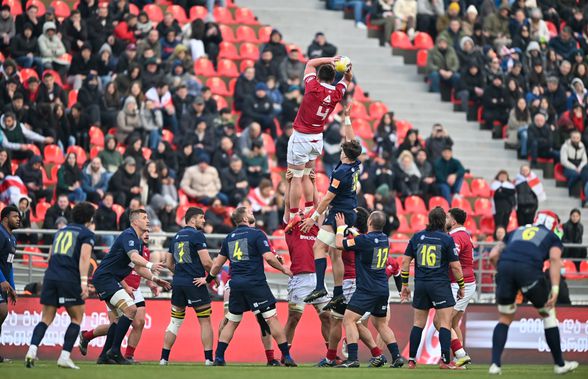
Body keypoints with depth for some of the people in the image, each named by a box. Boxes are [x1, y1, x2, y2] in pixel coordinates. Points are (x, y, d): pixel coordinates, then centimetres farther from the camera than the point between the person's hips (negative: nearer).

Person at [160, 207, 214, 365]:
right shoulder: (197, 235, -8)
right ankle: (209, 359, -1)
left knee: (175, 322, 10)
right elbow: (206, 262, -14)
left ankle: (164, 358, 6)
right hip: (195, 284, -6)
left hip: (178, 283, 6)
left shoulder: (176, 236, 14)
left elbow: (169, 263, 19)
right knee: (205, 322, 2)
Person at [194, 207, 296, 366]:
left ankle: (219, 358, 8)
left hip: (236, 284, 6)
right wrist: (284, 269, 3)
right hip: (255, 283, -6)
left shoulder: (229, 238, 14)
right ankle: (286, 356, -4)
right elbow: (269, 257, -12)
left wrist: (208, 278, 34)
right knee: (272, 318, -2)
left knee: (232, 322, 13)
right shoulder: (256, 234, -4)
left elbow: (218, 263, 19)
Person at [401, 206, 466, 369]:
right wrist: (461, 286, 6)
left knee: (418, 323, 12)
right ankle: (445, 361, -9)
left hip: (420, 284, 4)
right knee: (445, 323, -2)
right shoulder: (446, 239, -6)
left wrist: (405, 284, 15)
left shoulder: (417, 237, 6)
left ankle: (411, 360, 12)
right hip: (440, 285, -4)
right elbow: (455, 266, -6)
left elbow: (405, 261, 7)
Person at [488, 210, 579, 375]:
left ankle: (495, 364, 7)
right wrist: (555, 289, -4)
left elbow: (493, 255, 23)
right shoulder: (553, 238, 24)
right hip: (529, 269, -3)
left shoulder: (515, 232, 34)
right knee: (548, 314, 18)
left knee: (505, 318, 21)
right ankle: (559, 364, 23)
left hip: (505, 266, 3)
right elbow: (554, 259, 3)